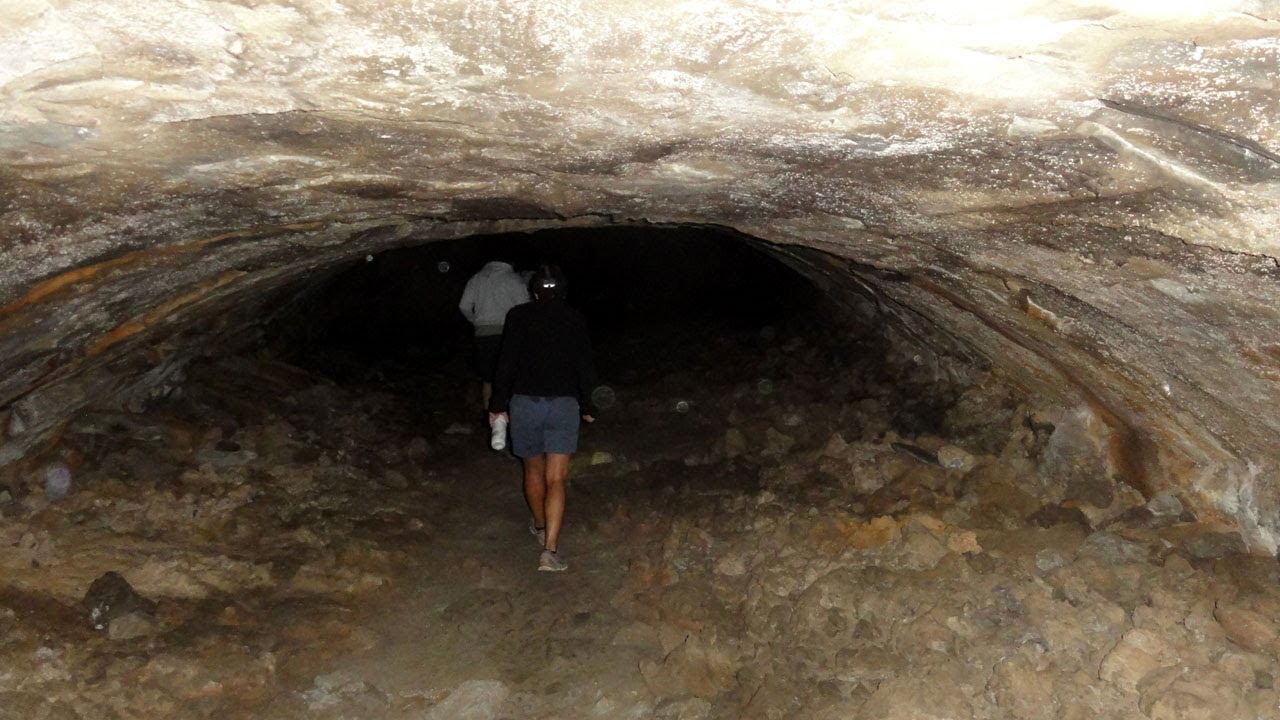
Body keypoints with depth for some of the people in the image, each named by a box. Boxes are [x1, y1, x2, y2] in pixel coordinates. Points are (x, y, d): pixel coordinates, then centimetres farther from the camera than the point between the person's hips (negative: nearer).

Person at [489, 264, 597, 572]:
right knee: (556, 479, -3)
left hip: (525, 402, 1)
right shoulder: (575, 319, 5)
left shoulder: (519, 316, 1)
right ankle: (550, 550, -14)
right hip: (564, 404, 0)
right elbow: (585, 368, 6)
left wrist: (498, 405, 4)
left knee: (533, 470, 21)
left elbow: (507, 363, -4)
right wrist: (587, 407, 18)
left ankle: (540, 526, 41)